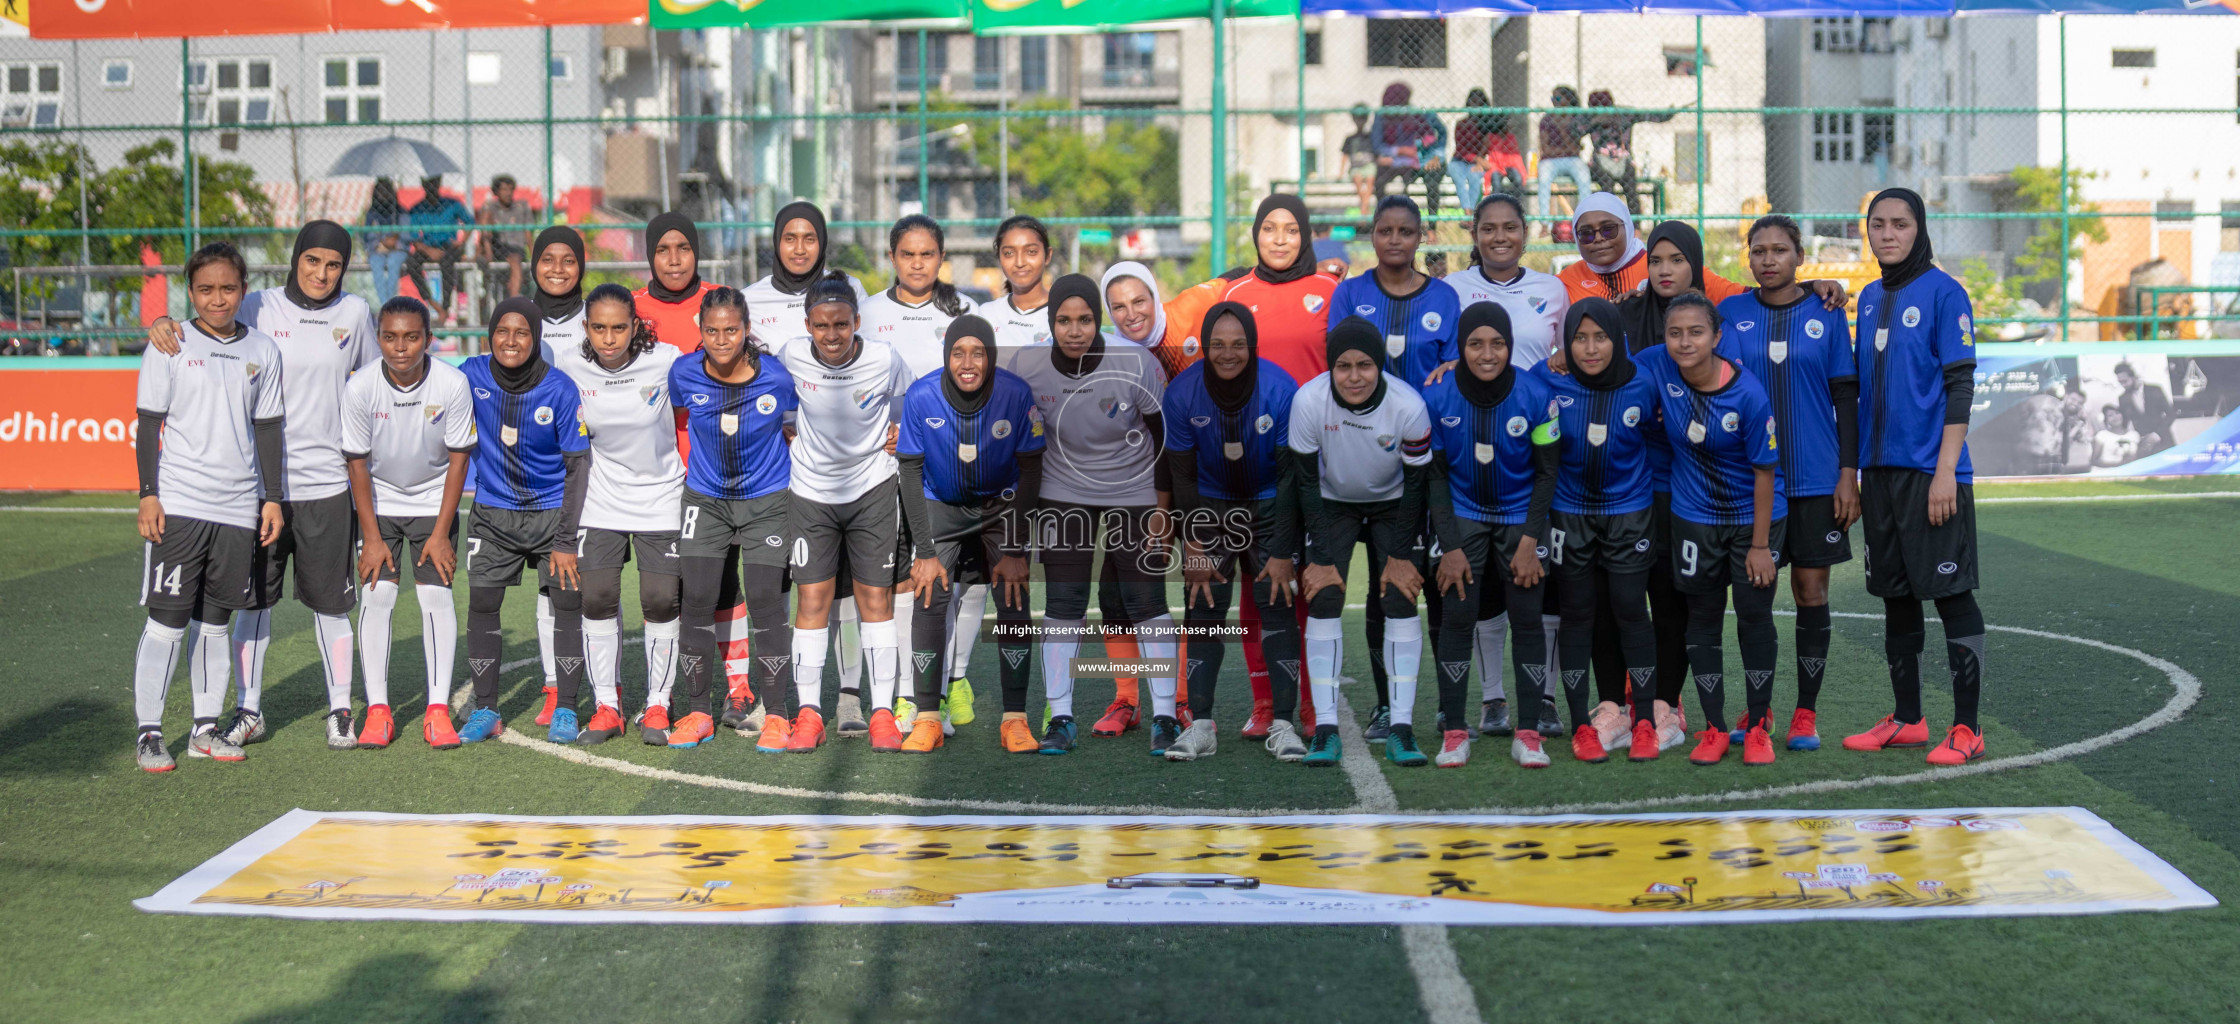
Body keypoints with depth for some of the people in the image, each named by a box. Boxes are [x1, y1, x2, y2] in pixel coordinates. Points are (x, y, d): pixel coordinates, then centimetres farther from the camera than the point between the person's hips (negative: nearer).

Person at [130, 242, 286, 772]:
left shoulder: (262, 350, 8)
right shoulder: (169, 347, 0)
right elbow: (149, 425, 1)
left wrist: (273, 498, 9)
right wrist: (148, 494, -6)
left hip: (240, 507, 3)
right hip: (178, 505, -3)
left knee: (215, 622, 9)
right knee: (167, 621, -3)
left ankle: (206, 728, 18)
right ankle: (148, 733, 6)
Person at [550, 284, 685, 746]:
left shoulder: (664, 362, -17)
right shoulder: (568, 365, -10)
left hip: (662, 497, -2)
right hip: (601, 501, 2)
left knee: (662, 602, -1)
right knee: (597, 599, -1)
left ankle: (657, 706, 15)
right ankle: (606, 706, 14)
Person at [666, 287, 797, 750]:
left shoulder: (775, 377, -16)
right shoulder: (683, 373, -11)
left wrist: (800, 490, 6)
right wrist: (687, 470, 13)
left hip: (767, 500, -2)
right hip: (706, 499, 2)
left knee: (765, 603, -5)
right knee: (697, 602, -1)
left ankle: (775, 715, 3)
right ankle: (698, 712, 11)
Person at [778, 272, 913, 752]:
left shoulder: (884, 360, -15)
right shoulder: (791, 356, -12)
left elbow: (910, 406, 6)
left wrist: (896, 435, -4)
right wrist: (789, 430, 4)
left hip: (872, 488, -1)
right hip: (811, 491, 1)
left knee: (876, 597, 2)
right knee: (812, 598, -1)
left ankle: (882, 712, 8)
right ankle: (809, 712, 8)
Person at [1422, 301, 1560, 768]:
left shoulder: (1536, 396, -15)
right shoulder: (1437, 397, -14)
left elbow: (1547, 472, -5)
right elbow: (1434, 475, -5)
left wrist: (1530, 541, -10)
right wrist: (1450, 546, -9)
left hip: (1521, 515, 0)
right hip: (1462, 515, 0)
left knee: (1527, 617, -4)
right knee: (1458, 615, -7)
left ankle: (1529, 732, 5)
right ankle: (1454, 730, 2)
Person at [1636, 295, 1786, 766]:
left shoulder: (1749, 395, -24)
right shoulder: (1656, 365, -14)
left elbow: (1765, 470, -16)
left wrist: (1760, 544, -13)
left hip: (1754, 516, -3)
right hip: (1694, 518, 3)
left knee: (1755, 616, 1)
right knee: (1702, 618, 8)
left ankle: (1758, 726, 16)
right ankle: (1715, 728, 18)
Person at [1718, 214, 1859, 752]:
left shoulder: (1826, 314, 3)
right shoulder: (1731, 313, 5)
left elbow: (1846, 396, 4)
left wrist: (1849, 474, -2)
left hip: (1816, 479, -1)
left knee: (1812, 590, 2)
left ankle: (1806, 713, 11)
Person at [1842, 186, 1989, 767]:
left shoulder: (1943, 293, -6)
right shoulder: (1869, 299, 14)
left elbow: (1960, 386, -10)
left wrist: (1946, 470, -16)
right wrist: (1852, 470, 14)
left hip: (1931, 471, -7)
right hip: (1879, 469, 7)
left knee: (1951, 592, -3)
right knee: (1895, 594, 12)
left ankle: (1967, 728, 3)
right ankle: (1906, 719, 21)